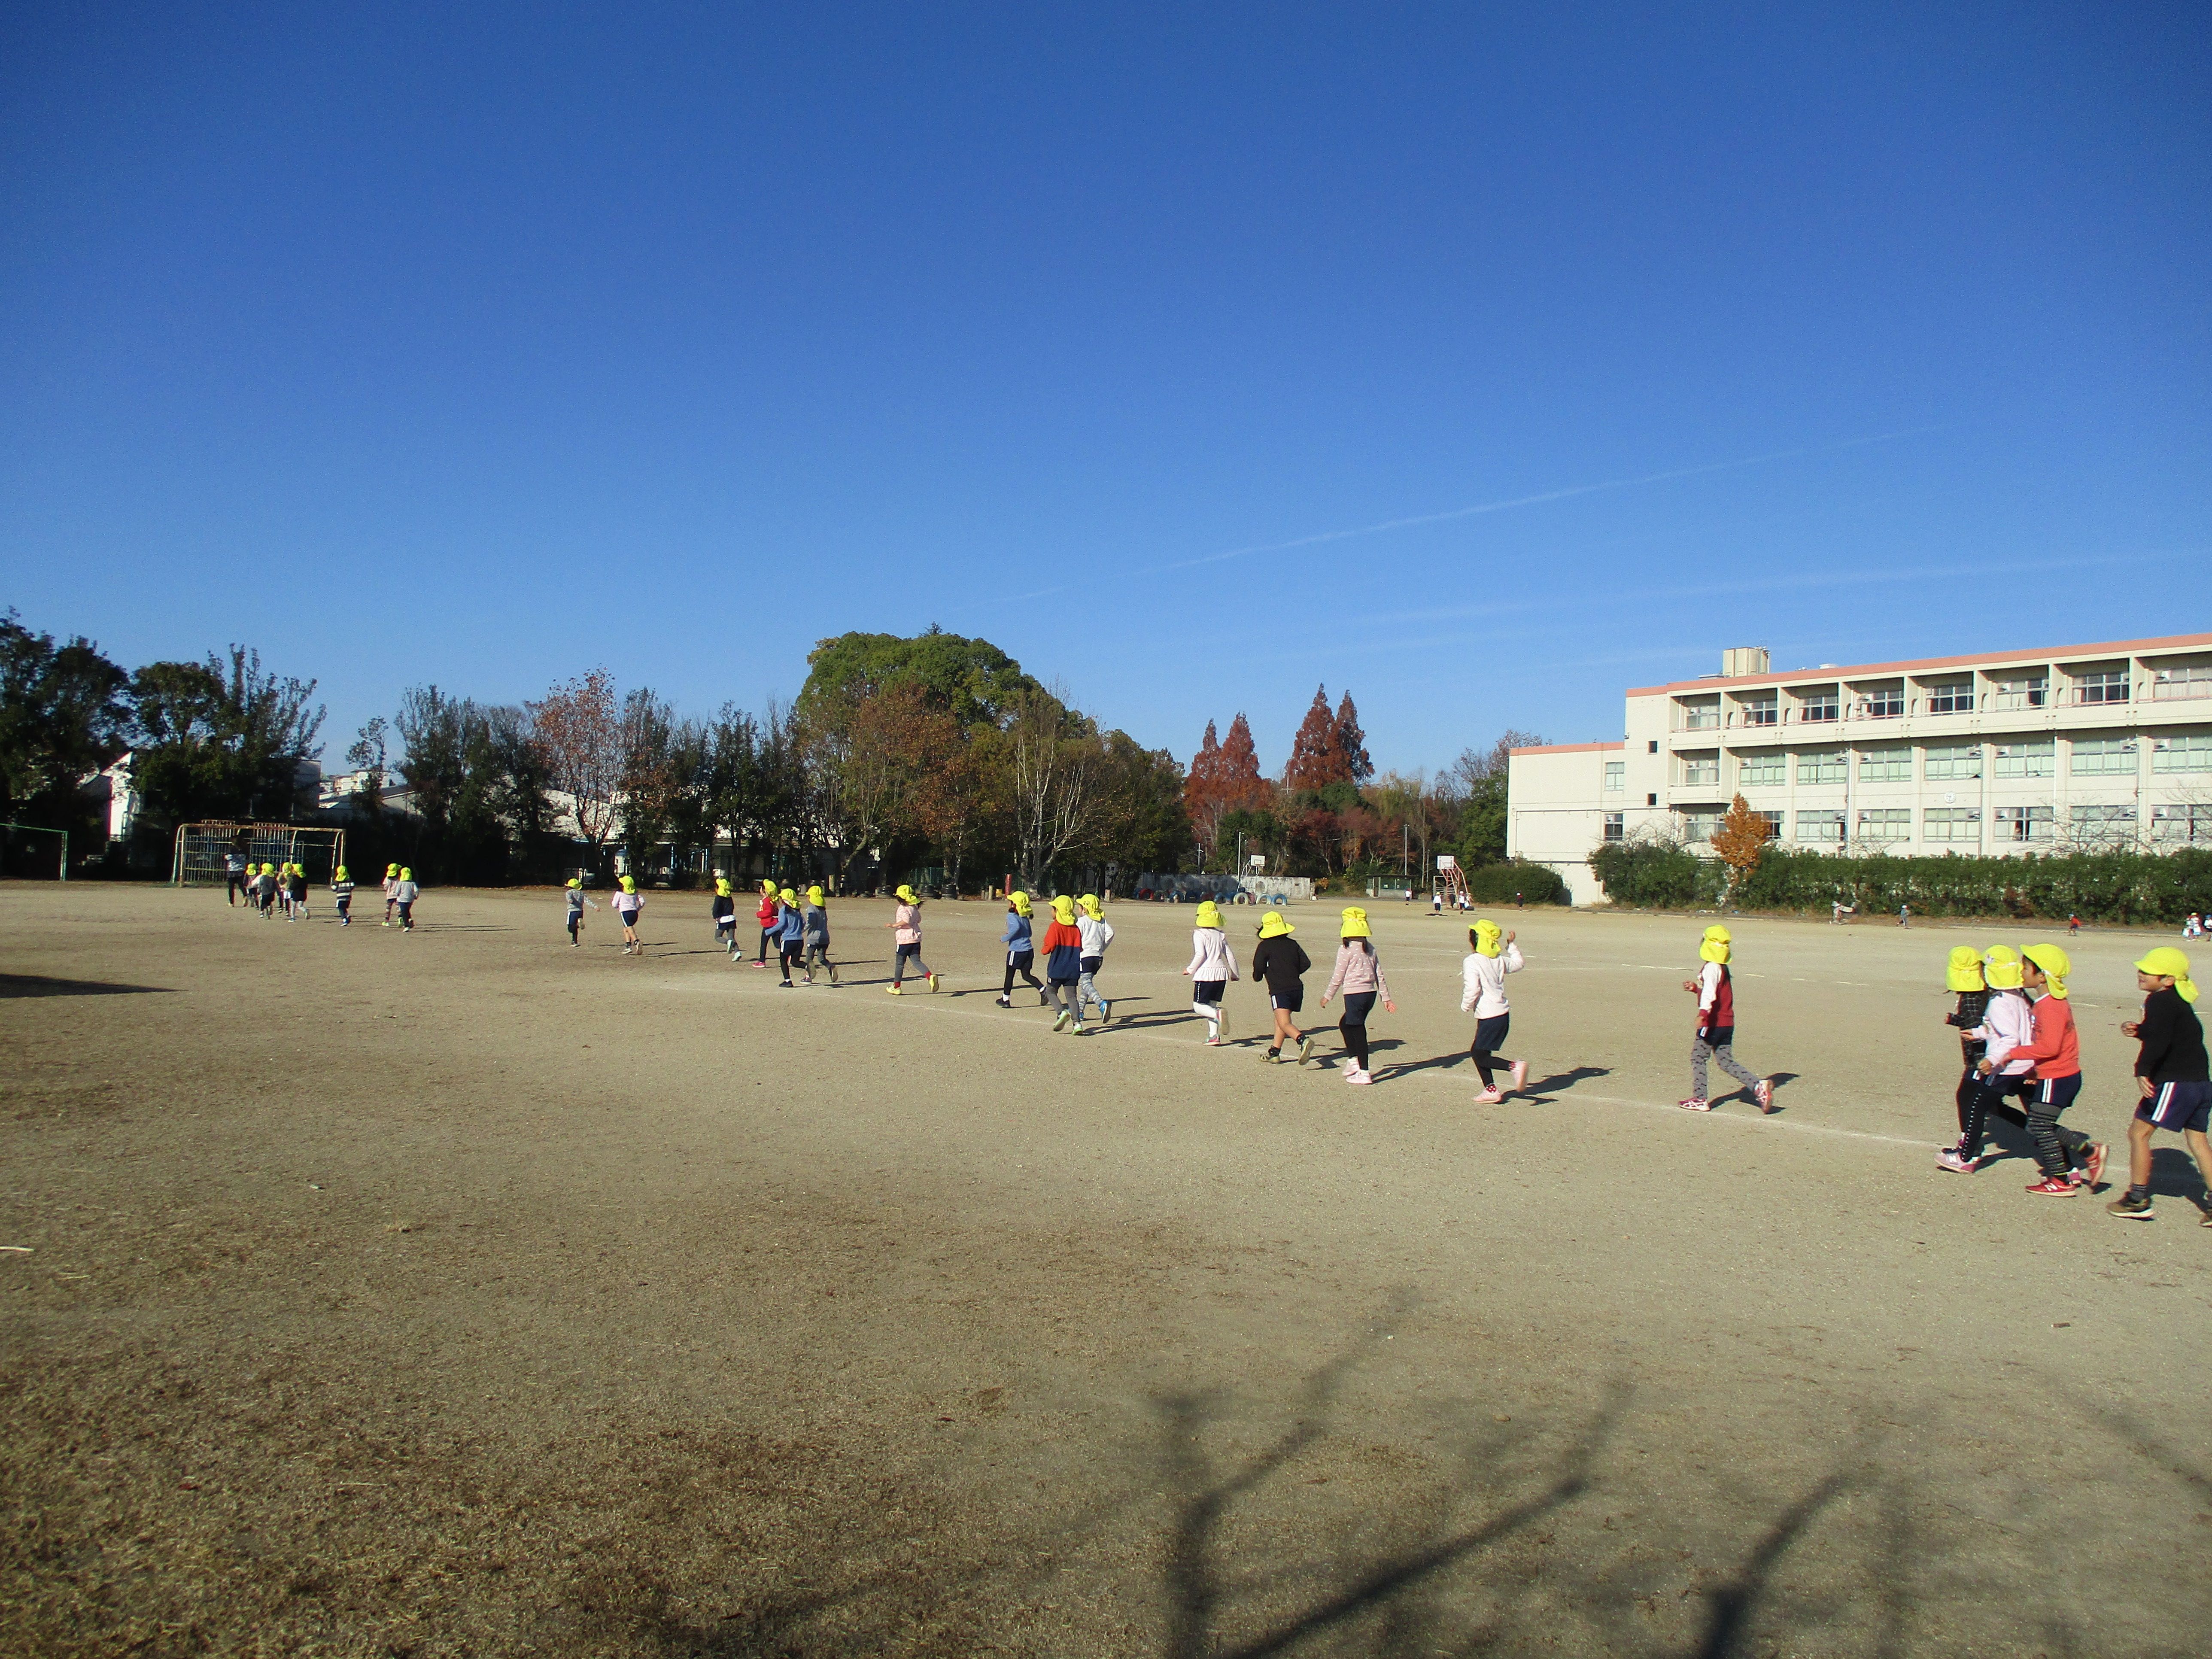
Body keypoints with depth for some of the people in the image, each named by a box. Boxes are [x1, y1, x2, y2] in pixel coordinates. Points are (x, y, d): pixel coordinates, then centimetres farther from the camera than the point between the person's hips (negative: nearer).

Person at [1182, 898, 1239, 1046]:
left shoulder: (1199, 934, -5)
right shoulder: (1221, 935, 12)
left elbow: (1200, 955, -15)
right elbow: (1230, 956, 14)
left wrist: (1190, 970, -3)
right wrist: (1234, 973, 27)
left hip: (1205, 973, -6)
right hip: (1221, 972, 6)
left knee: (1198, 1006, 1)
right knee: (1211, 1005, 15)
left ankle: (1217, 1014, -28)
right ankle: (1214, 1036, 5)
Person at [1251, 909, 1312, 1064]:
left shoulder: (1264, 946, -1)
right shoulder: (1293, 944, 12)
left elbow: (1259, 968, -7)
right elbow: (1306, 963, 7)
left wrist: (1258, 977, 16)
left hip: (1279, 990, -6)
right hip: (1297, 989, 6)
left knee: (1285, 1024, -16)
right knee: (1281, 1020, 23)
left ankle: (1303, 1040, -42)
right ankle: (1274, 1052, 26)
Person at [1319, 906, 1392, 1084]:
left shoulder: (1346, 948, -10)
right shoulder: (1370, 948, 9)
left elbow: (1339, 976, -7)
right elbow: (1379, 974, 10)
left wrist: (1328, 996, 4)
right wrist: (1386, 997, 15)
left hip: (1354, 994, -7)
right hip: (1371, 993, 7)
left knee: (1358, 1032, -2)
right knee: (1345, 1024, 23)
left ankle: (1364, 1073, 0)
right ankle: (1353, 1061, 24)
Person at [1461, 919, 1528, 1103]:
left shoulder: (1472, 961, -13)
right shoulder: (1499, 960, 8)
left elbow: (1472, 989, -21)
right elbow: (1518, 964, 26)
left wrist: (1465, 1006, -4)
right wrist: (1512, 946, 37)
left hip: (1489, 1017, -8)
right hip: (1503, 1013, 8)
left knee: (1481, 1056, -2)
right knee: (1477, 1051, 16)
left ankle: (1514, 1067, -16)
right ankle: (1490, 1089, 17)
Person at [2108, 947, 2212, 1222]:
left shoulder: (2160, 1001, -14)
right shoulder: (2180, 1001, 15)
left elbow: (2158, 1040, -29)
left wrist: (2143, 1071, -35)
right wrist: (2140, 1030, 10)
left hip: (2174, 1083, -10)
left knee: (2138, 1133, -1)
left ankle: (2138, 1200, 2)